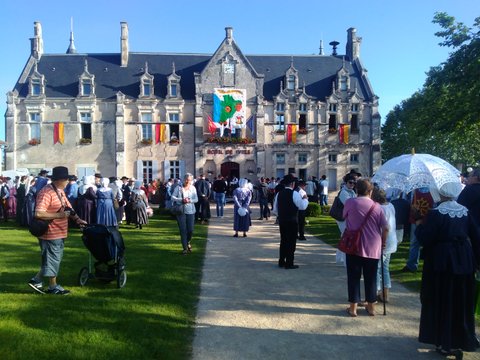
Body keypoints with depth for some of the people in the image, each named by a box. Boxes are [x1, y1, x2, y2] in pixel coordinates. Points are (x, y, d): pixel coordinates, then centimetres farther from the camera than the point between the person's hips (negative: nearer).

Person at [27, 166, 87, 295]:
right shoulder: (46, 193, -21)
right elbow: (39, 213, -28)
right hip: (51, 233, -10)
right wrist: (59, 215, -23)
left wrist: (78, 219, 3)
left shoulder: (60, 192, 11)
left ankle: (36, 280, 29)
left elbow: (68, 208, 17)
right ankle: (53, 287, 19)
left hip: (59, 233, 10)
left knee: (55, 259, 19)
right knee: (53, 260, 4)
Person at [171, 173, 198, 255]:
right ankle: (185, 248, 8)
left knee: (190, 230, 0)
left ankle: (188, 242, 31)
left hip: (190, 211, 1)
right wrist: (181, 200, -16)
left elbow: (196, 199, 2)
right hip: (180, 211, -1)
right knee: (183, 230, -2)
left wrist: (189, 201, -18)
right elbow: (173, 197, -1)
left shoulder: (193, 188, 7)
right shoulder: (178, 187, 2)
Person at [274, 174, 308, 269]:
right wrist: (305, 199, 2)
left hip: (281, 221, 6)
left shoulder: (279, 194, 6)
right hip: (292, 221, -6)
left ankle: (281, 261, 22)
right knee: (291, 241, 1)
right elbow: (302, 206, -16)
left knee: (283, 240, 16)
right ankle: (289, 263, 4)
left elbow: (275, 209, 11)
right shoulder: (294, 194, -13)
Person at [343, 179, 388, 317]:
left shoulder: (349, 203, -6)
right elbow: (386, 228, -2)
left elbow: (344, 216, 13)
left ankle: (353, 307, 11)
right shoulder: (376, 207, -4)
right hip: (373, 248, 1)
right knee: (371, 278, 12)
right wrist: (382, 242, 13)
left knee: (353, 277, 7)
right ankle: (371, 307, 22)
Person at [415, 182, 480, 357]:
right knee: (461, 303, 16)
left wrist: (419, 225, 0)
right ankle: (461, 341, 26)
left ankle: (445, 343, 13)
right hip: (463, 262, 5)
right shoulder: (466, 212, 3)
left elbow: (424, 238, -18)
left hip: (441, 262, -5)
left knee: (442, 303, 7)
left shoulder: (435, 214, -15)